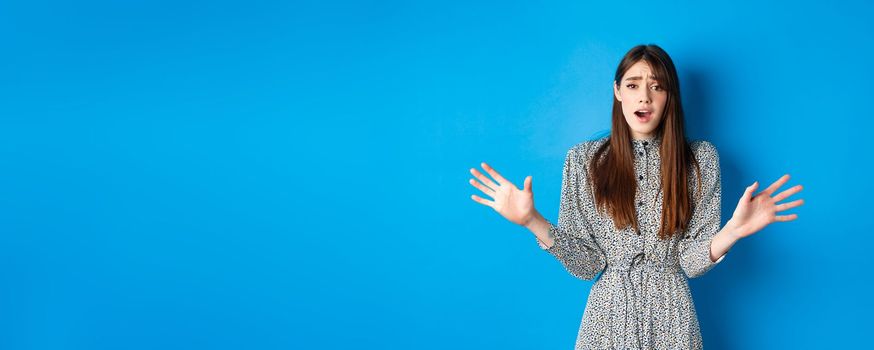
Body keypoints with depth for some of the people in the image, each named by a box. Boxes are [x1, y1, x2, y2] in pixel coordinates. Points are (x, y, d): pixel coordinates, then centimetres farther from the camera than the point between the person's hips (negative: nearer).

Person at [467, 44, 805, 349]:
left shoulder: (700, 159, -2)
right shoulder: (584, 159, -3)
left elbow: (691, 261, -6)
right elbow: (585, 262, -6)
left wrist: (735, 229, -23)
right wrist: (532, 221, -18)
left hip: (671, 316, 0)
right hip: (609, 313, 0)